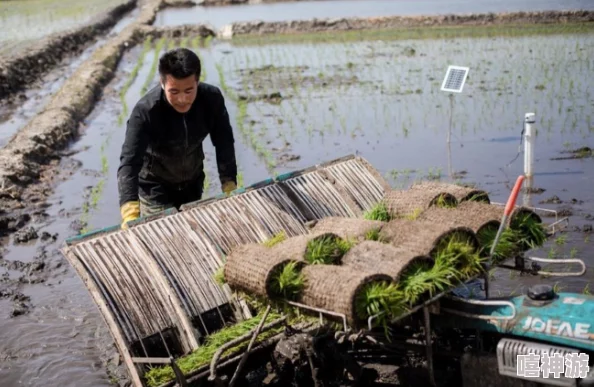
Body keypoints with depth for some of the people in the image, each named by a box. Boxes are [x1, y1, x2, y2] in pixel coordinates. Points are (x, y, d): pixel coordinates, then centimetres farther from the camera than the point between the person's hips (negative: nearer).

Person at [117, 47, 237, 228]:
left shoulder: (212, 98, -22)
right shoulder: (145, 112, -34)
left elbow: (224, 143, -11)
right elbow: (129, 162, -40)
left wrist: (229, 186, -20)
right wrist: (130, 215, -53)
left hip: (193, 182, 4)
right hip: (155, 187, -4)